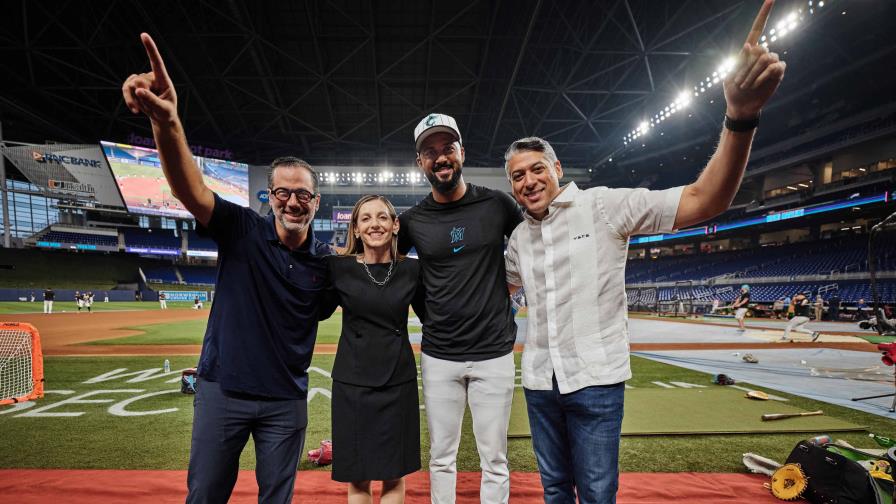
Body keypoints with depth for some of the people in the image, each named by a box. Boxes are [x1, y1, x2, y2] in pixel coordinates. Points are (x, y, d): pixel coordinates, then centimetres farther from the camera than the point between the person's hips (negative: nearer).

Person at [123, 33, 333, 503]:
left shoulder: (327, 260, -3)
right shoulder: (242, 230, -10)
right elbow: (192, 188, -28)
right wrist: (166, 123, -45)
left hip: (286, 401, 1)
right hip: (222, 390, -1)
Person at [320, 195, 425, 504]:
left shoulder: (411, 270, -2)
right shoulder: (338, 268, -3)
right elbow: (318, 311, 4)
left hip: (398, 381, 1)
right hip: (352, 382, 0)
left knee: (394, 476, 12)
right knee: (357, 478, 12)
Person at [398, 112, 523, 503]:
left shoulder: (498, 204, -2)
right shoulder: (412, 220, 0)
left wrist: (508, 286, 1)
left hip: (494, 354, -1)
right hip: (438, 356, 1)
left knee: (494, 459, 10)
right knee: (441, 457, 14)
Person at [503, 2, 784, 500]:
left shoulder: (605, 205, -10)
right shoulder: (519, 237, 7)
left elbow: (704, 202, -19)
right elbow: (502, 288, 25)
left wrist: (740, 119, -32)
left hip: (596, 379, -5)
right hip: (539, 381, 5)